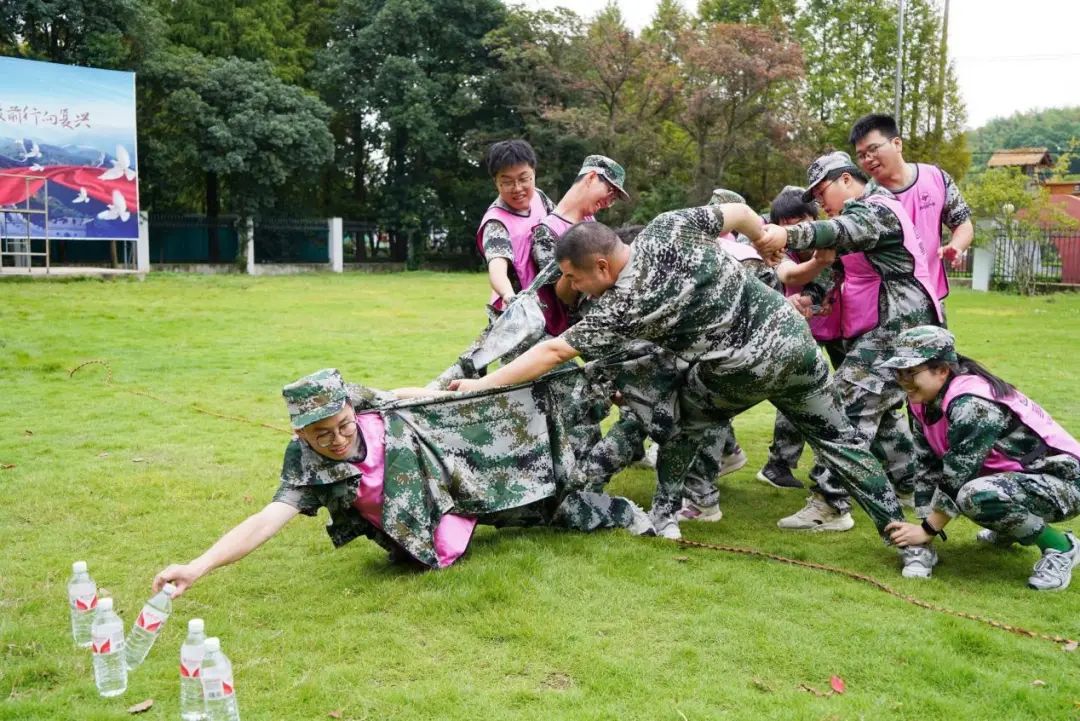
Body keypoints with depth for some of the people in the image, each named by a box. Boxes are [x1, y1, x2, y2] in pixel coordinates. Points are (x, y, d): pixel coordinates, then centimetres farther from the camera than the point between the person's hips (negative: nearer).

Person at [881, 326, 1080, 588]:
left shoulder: (971, 405, -27)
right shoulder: (925, 402, -2)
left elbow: (958, 478, -25)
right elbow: (929, 468, -1)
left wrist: (928, 530, -16)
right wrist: (925, 526, -7)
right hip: (1012, 476, 9)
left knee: (977, 496, -34)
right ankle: (1010, 530, 21)